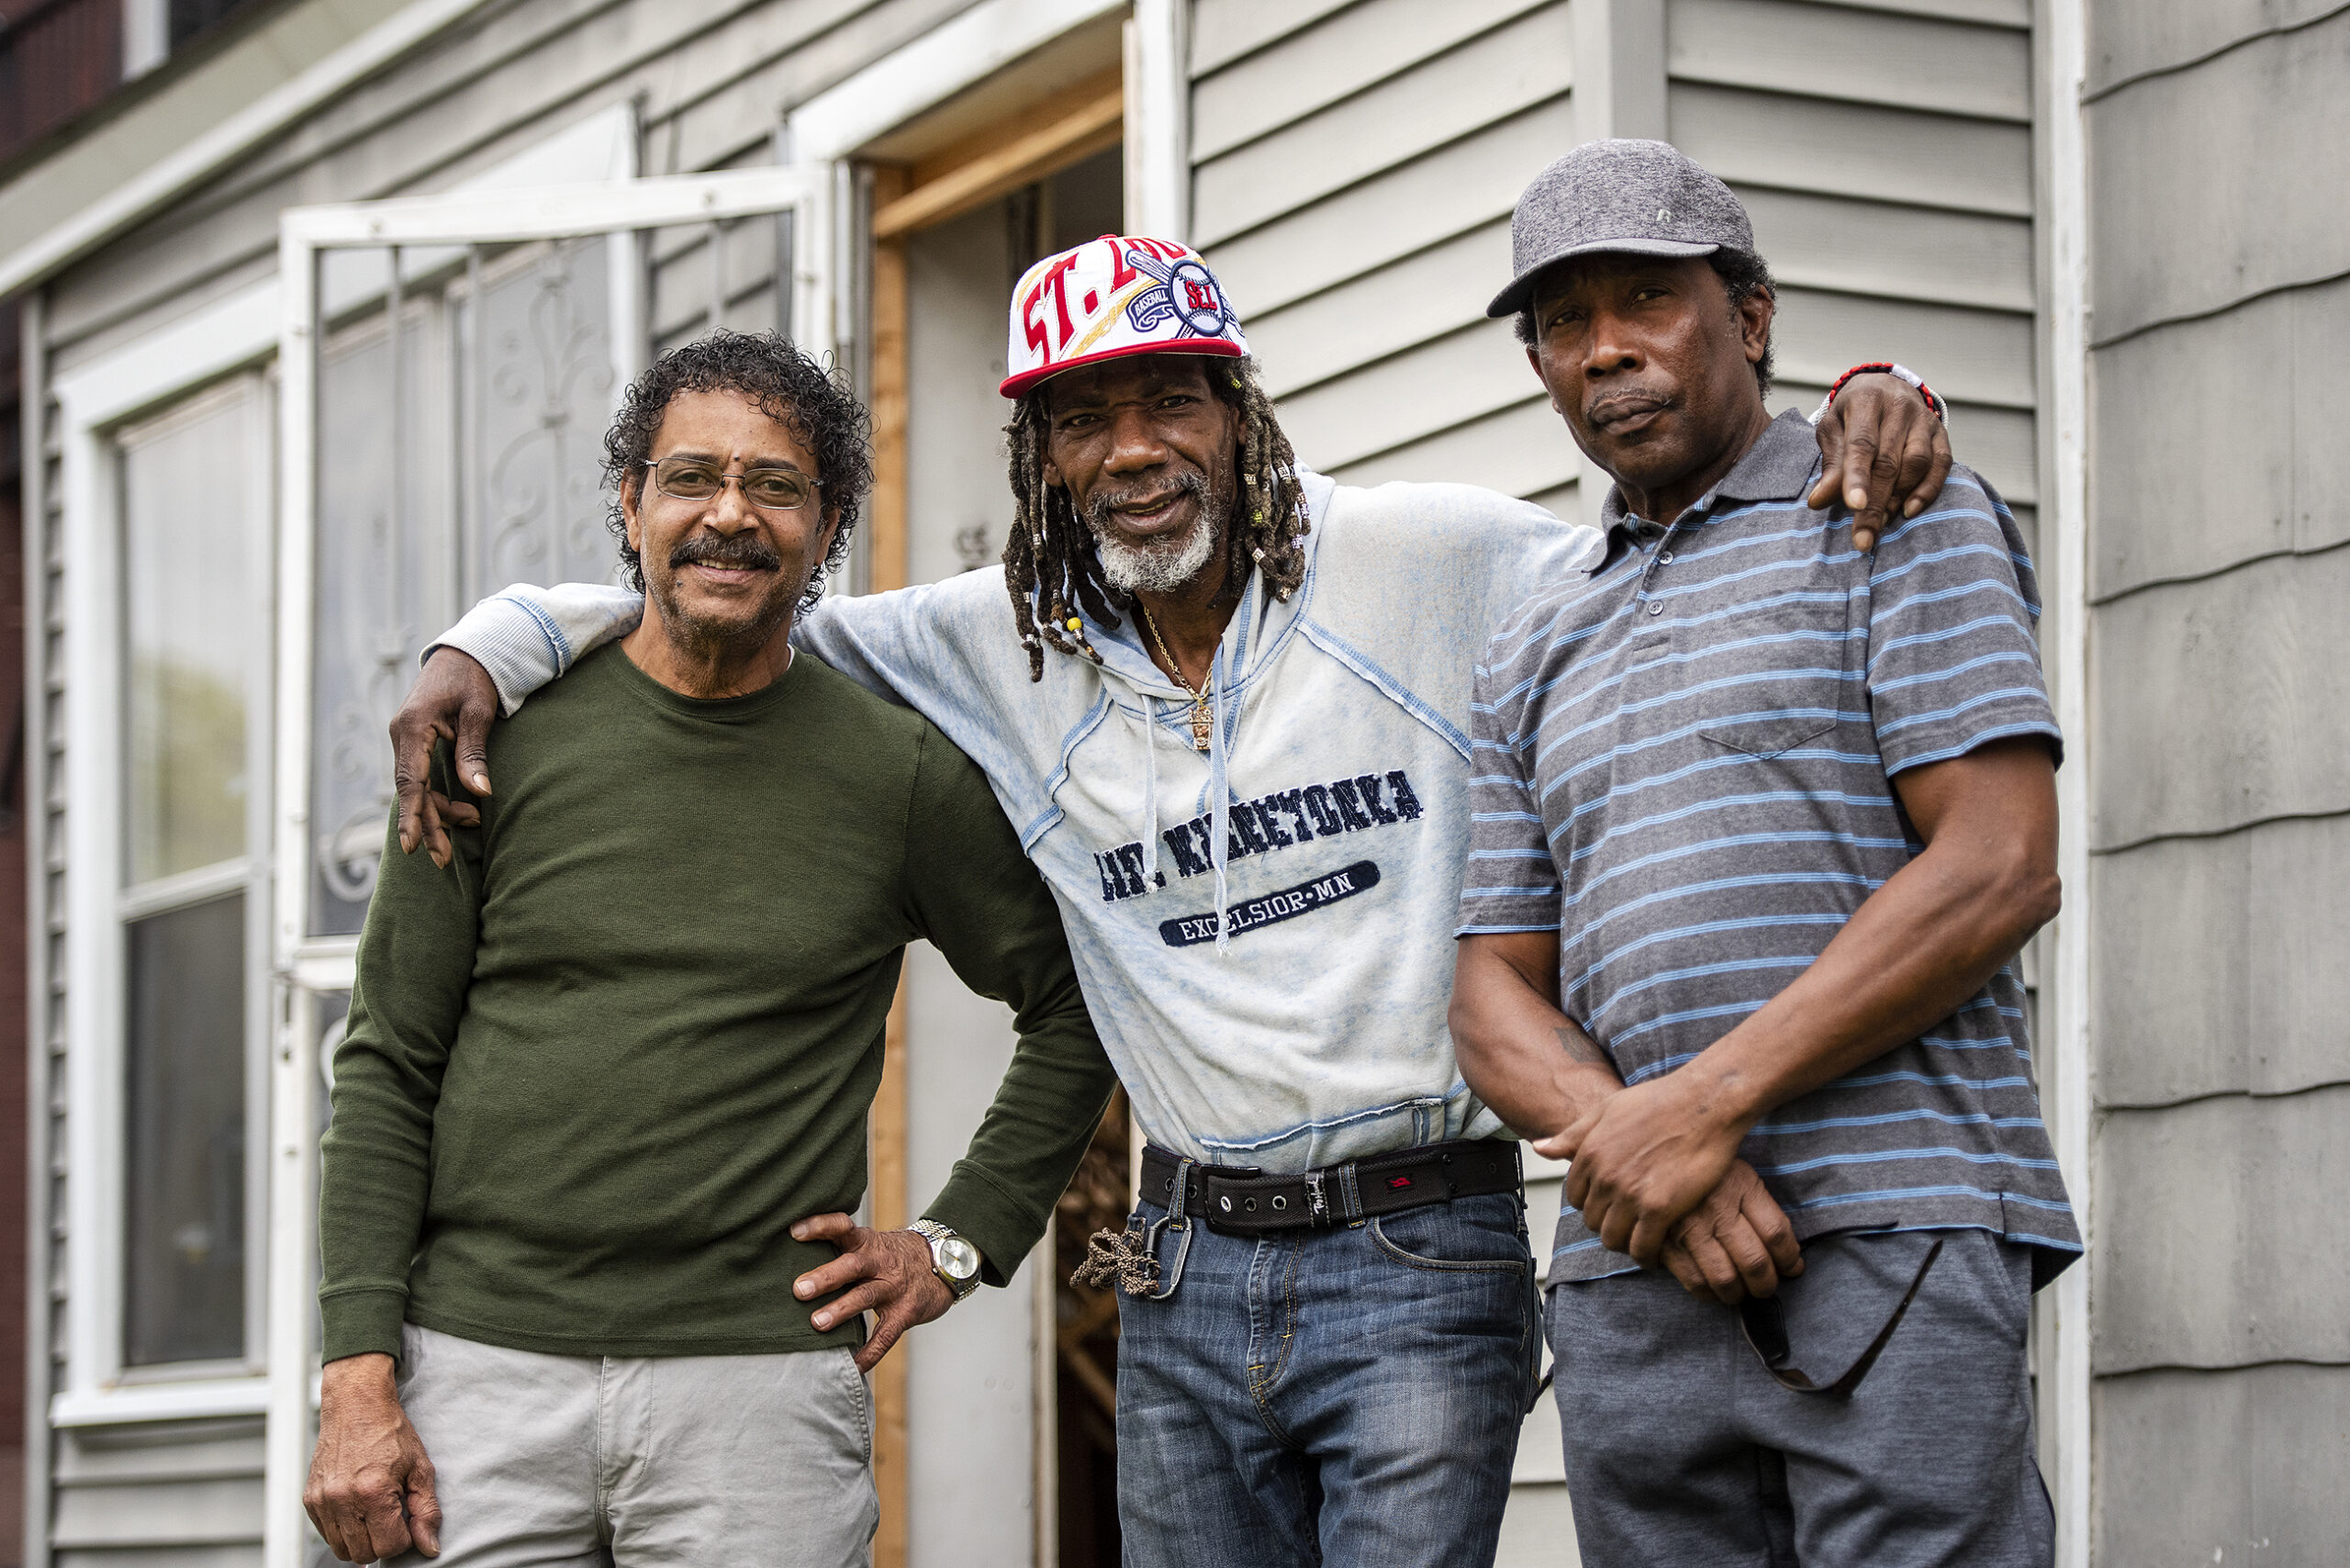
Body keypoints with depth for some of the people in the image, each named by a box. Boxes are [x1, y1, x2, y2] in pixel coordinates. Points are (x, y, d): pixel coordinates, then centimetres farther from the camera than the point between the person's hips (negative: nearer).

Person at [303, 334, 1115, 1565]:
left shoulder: (900, 773, 4)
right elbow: (390, 1068, 4)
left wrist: (961, 1239, 7)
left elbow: (1081, 1006, 16)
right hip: (484, 1370, 0)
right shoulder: (504, 736, 5)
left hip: (753, 1385, 0)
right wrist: (358, 1377, -4)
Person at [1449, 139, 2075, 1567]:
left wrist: (1706, 1103, -13)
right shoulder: (1539, 657, 22)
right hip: (1633, 1281, 5)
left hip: (1896, 1242, -5)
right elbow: (1497, 1000, 15)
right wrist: (1622, 1140, -8)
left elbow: (2001, 871, -7)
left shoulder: (1901, 521, 6)